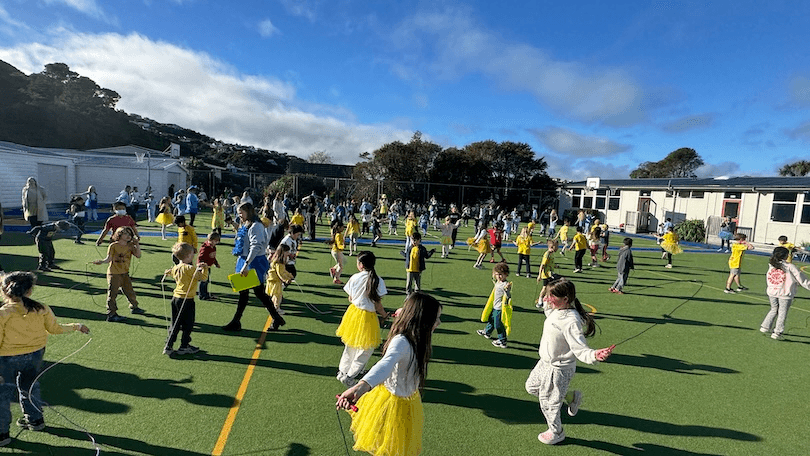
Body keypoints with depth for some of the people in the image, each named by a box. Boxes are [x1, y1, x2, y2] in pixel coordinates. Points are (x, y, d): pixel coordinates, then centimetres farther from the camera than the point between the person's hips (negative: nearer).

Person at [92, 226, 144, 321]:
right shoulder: (113, 246, -9)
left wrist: (137, 244, -11)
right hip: (114, 273, -5)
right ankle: (111, 314, 0)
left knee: (130, 291, 15)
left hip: (125, 273, 5)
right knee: (112, 293, -4)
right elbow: (109, 258, -12)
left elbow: (138, 255, -5)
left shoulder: (130, 246, 4)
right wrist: (101, 261, -31)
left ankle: (134, 307, 34)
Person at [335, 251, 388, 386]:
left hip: (353, 312, 4)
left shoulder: (354, 278, -9)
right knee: (366, 349, 14)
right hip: (368, 316, -3)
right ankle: (349, 376, 18)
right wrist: (384, 315, 7)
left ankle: (343, 371, 36)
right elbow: (378, 304, -11)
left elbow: (350, 299, 0)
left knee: (350, 345, 23)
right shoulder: (378, 281, -14)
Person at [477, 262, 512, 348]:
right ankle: (487, 332, 52)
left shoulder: (505, 285, -24)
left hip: (500, 308, -10)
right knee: (491, 320, 29)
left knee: (498, 325, 0)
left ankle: (502, 341, 14)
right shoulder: (497, 283, 5)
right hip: (495, 307, 10)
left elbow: (508, 296, -31)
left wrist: (507, 289, -50)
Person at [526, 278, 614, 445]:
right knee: (532, 387, 26)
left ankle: (556, 433, 39)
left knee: (548, 402, 9)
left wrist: (594, 355, -53)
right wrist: (546, 305, 25)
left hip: (558, 369, -9)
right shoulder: (558, 311, -4)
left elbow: (580, 349, -35)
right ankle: (571, 397, 35)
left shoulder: (571, 321, -32)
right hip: (546, 362, 9)